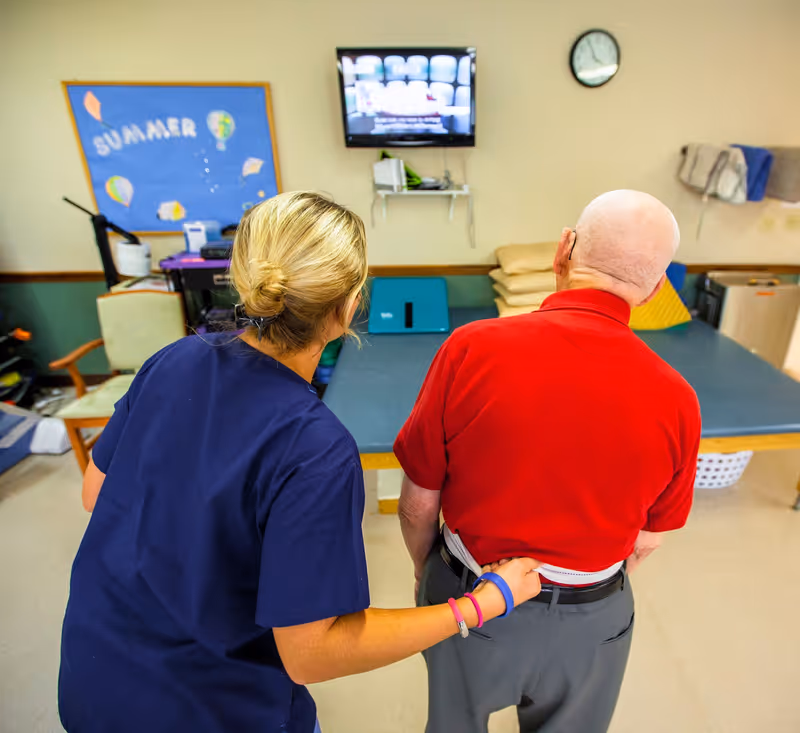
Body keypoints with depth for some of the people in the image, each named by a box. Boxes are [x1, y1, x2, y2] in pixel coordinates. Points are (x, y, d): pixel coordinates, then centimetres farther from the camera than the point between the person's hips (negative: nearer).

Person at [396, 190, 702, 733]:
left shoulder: (472, 349, -26)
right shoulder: (676, 400, -18)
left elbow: (419, 503, -15)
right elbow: (646, 541, -3)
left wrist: (426, 571, 6)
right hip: (591, 621, 2)